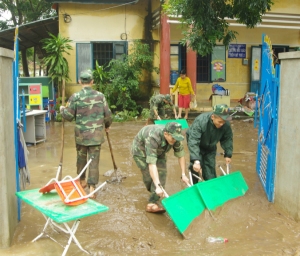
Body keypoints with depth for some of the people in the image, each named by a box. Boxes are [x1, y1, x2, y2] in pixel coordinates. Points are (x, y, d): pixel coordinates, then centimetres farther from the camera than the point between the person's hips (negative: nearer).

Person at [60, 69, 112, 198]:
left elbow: (68, 116, -5)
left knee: (81, 157, 20)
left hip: (81, 134, 0)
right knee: (94, 160, 3)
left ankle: (82, 181, 36)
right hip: (96, 134, 0)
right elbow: (108, 114, 2)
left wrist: (62, 109, 16)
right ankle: (92, 188, 0)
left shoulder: (75, 96, -7)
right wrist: (107, 125, 22)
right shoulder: (100, 96, -1)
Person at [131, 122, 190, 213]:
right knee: (149, 174, -13)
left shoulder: (175, 138, -27)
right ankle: (151, 204, 7)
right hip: (141, 150, -5)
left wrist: (183, 175, -14)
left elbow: (181, 155, -12)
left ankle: (153, 202, 0)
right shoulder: (153, 138, -44)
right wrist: (158, 186, -52)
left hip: (158, 151, 5)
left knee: (161, 172, -8)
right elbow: (152, 164, -48)